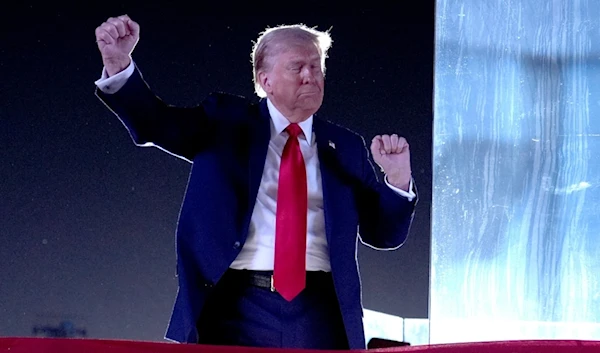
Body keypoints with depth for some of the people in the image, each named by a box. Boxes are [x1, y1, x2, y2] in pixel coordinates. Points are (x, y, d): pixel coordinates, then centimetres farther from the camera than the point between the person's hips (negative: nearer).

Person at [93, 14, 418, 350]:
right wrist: (119, 64, -21)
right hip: (239, 309, -2)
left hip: (318, 314, 2)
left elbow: (383, 234, 16)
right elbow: (157, 123, -4)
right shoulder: (228, 121, 10)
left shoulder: (345, 146, 14)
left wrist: (397, 179, -3)